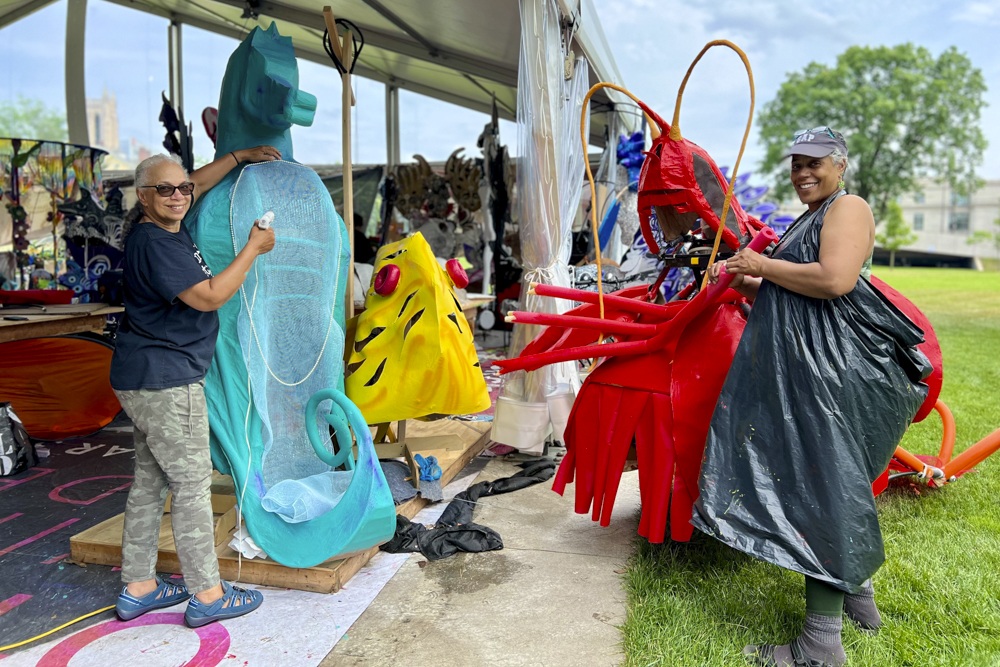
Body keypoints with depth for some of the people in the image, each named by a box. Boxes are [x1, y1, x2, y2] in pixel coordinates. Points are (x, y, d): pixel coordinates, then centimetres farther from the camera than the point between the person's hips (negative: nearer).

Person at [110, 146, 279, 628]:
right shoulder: (153, 243, -18)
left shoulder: (165, 229, 10)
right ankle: (207, 594, 7)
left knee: (150, 481, 15)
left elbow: (200, 183, 27)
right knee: (192, 484, -3)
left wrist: (241, 155, 28)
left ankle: (138, 587, 25)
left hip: (147, 380, 10)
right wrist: (253, 249, -14)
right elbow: (209, 297, -21)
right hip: (165, 383, -10)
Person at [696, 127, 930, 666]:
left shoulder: (848, 208, -6)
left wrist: (764, 265, -12)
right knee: (820, 482, 16)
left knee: (820, 486, -10)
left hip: (831, 369, -10)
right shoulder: (806, 220, 23)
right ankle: (857, 597, 32)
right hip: (795, 367, 10)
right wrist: (744, 280, 11)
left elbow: (834, 280, -23)